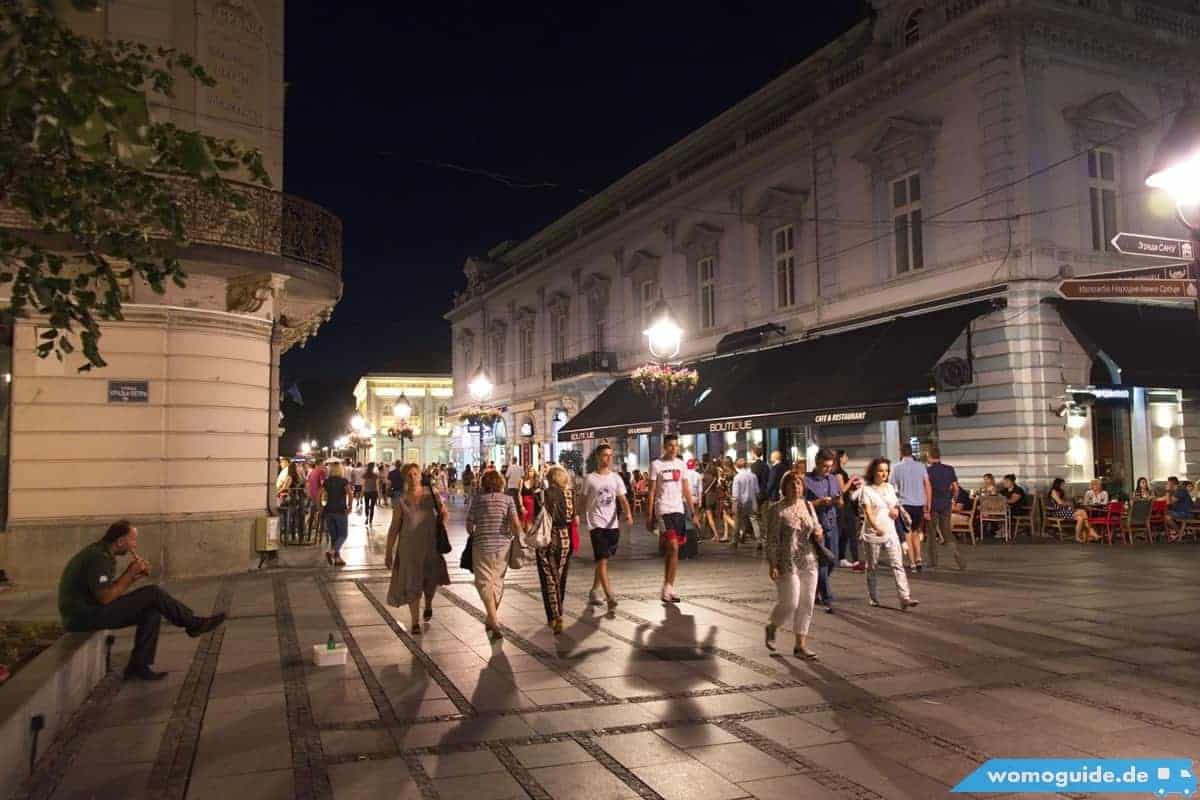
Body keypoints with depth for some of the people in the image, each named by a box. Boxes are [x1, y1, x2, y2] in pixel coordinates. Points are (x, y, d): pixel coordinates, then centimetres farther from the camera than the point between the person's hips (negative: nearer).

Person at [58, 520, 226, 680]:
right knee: (154, 594, -16)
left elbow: (110, 590, 14)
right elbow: (105, 597, -25)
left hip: (91, 610, 10)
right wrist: (130, 573, -16)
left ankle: (139, 666, 2)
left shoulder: (103, 554, 13)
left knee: (152, 611, 2)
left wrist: (133, 576, 0)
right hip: (85, 616, -10)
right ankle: (194, 624, 0)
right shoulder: (98, 557, -19)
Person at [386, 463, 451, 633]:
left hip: (431, 545, 1)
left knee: (431, 579, 2)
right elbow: (394, 527, 1)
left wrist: (441, 527, -12)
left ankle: (428, 603, 37)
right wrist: (388, 552, 1)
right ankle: (415, 622, 14)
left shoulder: (431, 494, -3)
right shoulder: (401, 500, -4)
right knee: (411, 583, 1)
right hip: (409, 546, -1)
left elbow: (445, 514, 7)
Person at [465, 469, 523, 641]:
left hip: (482, 545, -1)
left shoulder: (477, 499, 0)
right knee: (497, 582, 16)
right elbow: (516, 524, -10)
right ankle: (491, 620, 28)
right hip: (503, 546, 2)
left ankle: (494, 622, -14)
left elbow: (469, 525, 3)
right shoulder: (507, 499, -1)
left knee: (484, 583, 1)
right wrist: (520, 537, 9)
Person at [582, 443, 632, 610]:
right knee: (602, 559, -13)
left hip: (613, 524, 4)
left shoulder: (615, 477, 6)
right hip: (596, 523, -4)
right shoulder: (590, 479, -3)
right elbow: (584, 501, 4)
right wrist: (584, 519, 5)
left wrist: (628, 513, -16)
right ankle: (610, 596, -19)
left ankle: (594, 591, 29)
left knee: (603, 559, 14)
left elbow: (622, 498, 1)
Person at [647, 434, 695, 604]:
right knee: (673, 548, -15)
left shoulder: (681, 464, 10)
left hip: (679, 510, 5)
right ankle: (668, 587, -9)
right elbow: (651, 492, -3)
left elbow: (686, 489, 13)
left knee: (671, 551, 9)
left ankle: (668, 588, 15)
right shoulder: (656, 464, -4)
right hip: (663, 510, -5)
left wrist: (693, 512, 8)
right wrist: (649, 516, -7)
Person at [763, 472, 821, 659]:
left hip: (809, 562, 6)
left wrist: (818, 532, -1)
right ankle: (771, 627, 25)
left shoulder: (808, 506, 9)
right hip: (787, 564, -6)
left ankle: (800, 646, 14)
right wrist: (772, 565, -15)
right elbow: (772, 540, -11)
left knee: (806, 605, 6)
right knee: (790, 604, -5)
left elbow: (816, 525, 23)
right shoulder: (778, 510, -9)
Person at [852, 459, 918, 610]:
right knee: (872, 567, 7)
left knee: (898, 565, -7)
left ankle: (905, 598, -13)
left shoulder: (890, 487, 11)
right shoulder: (866, 489, -6)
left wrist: (895, 510, -1)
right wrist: (876, 527, -34)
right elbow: (868, 512, -17)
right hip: (873, 534, -4)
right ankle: (873, 598, 20)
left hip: (890, 532, 4)